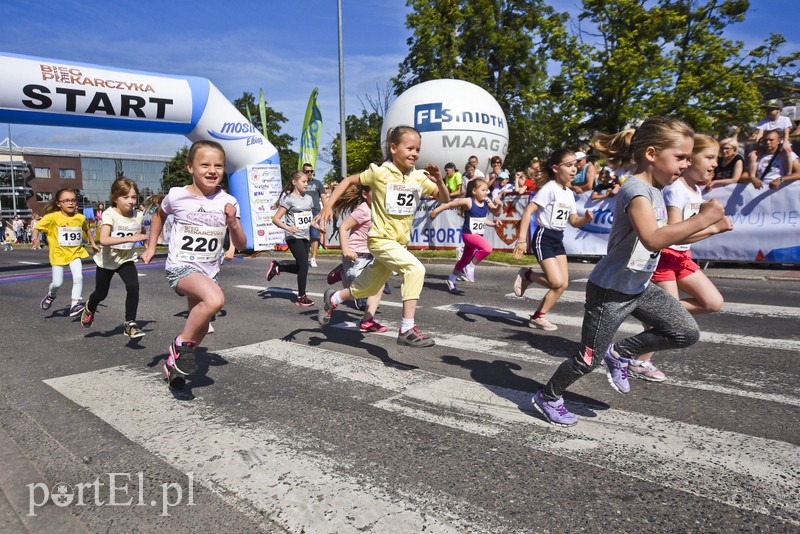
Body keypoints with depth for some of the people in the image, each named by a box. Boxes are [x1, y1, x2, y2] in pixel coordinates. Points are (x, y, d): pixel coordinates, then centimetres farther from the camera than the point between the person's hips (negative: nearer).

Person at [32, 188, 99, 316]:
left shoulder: (81, 218, -1)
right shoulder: (53, 217, -11)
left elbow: (87, 230, 19)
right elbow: (37, 228, -5)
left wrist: (93, 244, 21)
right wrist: (35, 238, -24)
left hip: (75, 252, 2)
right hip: (58, 253, -2)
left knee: (78, 277, -16)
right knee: (57, 282, 4)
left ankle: (75, 304, -8)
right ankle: (51, 296, 38)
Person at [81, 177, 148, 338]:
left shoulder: (138, 215, -10)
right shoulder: (109, 214, -24)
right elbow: (103, 240, -40)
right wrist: (130, 238, -47)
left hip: (126, 260, 2)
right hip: (107, 261, -2)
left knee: (133, 287, -24)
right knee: (101, 294, 15)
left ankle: (130, 323, -11)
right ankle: (90, 308, 52)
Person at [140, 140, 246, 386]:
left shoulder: (228, 202, -4)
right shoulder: (177, 196, -8)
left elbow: (241, 245, -3)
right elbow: (159, 215, 16)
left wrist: (233, 223, -20)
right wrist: (151, 247, 12)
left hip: (209, 271, 5)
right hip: (180, 267, -4)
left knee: (200, 328, 15)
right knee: (215, 299, -33)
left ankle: (175, 361, 43)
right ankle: (182, 343, -10)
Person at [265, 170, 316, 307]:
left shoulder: (309, 198, 10)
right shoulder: (289, 199, -9)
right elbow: (276, 219, -12)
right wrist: (288, 228, -26)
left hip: (305, 236, 7)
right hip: (294, 237, -7)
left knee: (301, 267, 8)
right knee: (304, 264, -11)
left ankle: (277, 266, 30)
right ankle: (301, 297, 0)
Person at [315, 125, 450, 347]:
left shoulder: (419, 177, 0)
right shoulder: (380, 173, -11)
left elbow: (445, 200, 2)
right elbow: (349, 180, 1)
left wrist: (439, 182, -18)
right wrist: (328, 205, -6)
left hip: (400, 242, 6)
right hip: (381, 239, -6)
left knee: (369, 288, 18)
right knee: (415, 269, -27)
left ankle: (332, 299, 45)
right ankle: (407, 330, -22)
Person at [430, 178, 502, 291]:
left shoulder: (487, 201, 0)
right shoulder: (468, 202, -17)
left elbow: (496, 213, 9)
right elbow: (450, 204, -12)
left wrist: (499, 205, -10)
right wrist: (436, 210, -12)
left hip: (478, 235, 7)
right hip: (468, 234, -7)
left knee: (465, 259, 18)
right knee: (487, 248, -29)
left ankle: (451, 279, 36)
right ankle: (470, 267, -9)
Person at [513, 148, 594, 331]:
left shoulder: (569, 193, 11)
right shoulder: (549, 188, -13)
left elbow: (574, 221, 18)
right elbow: (528, 211, -20)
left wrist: (586, 219, -5)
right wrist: (522, 239, -27)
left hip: (558, 240, 8)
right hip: (544, 238, -8)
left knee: (563, 284, 3)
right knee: (557, 282, -16)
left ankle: (538, 317, 14)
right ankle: (527, 275, 10)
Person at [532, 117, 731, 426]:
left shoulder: (655, 190, 6)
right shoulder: (636, 189, -23)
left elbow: (666, 236, 20)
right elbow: (653, 239, -39)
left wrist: (710, 229, 13)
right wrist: (703, 217, -30)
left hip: (640, 287, 9)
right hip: (609, 290, -9)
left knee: (687, 333, 5)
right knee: (590, 359, 2)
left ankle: (619, 354, 21)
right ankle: (547, 397, 25)